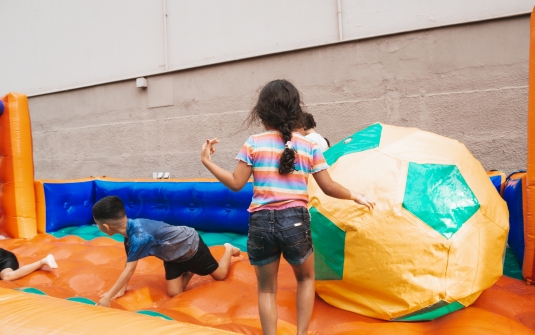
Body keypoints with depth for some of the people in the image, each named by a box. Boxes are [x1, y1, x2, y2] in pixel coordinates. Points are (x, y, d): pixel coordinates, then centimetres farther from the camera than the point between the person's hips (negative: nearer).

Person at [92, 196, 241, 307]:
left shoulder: (139, 236, -38)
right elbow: (128, 262, -2)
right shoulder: (129, 229, -10)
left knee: (220, 274, 10)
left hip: (190, 245, -7)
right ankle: (190, 270, 25)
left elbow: (129, 269, -36)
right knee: (174, 293, 2)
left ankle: (229, 249, 35)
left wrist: (108, 297, -32)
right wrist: (122, 289, -3)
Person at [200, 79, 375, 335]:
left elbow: (236, 184, -2)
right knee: (306, 278, 27)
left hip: (261, 222, 0)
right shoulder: (309, 146, 2)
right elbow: (329, 188, 3)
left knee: (266, 288, 19)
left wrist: (207, 162, 10)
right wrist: (355, 196, 21)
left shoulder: (254, 143, -1)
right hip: (295, 221, 1)